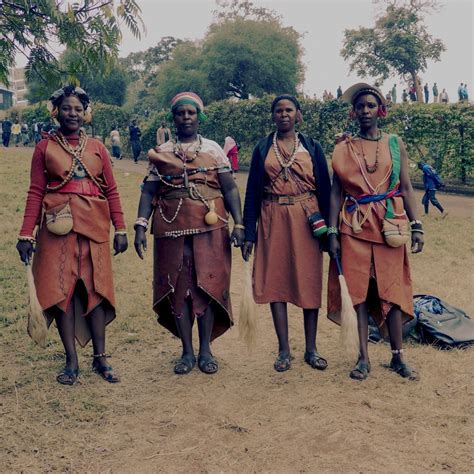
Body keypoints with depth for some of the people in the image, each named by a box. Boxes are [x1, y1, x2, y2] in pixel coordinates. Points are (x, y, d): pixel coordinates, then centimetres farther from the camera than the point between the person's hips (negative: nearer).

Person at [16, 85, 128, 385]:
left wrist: (120, 229, 3)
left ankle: (100, 358, 15)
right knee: (61, 289, 0)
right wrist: (26, 234, -3)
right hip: (58, 227, -1)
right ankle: (71, 361, 11)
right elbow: (36, 192, 2)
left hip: (93, 226, 1)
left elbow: (111, 191, 8)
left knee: (95, 287, 3)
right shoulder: (45, 147, 5)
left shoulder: (97, 147, 9)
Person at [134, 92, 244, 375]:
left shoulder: (213, 149, 7)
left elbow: (230, 189, 2)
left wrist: (238, 223, -8)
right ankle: (187, 351, 14)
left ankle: (206, 349, 12)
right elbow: (149, 192, 6)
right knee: (178, 286, 3)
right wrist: (141, 226, -5)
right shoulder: (161, 153, 9)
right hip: (172, 227, 1)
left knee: (208, 284, -1)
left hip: (209, 227, -1)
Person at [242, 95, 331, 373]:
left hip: (306, 221, 0)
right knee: (275, 281, 1)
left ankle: (311, 349, 14)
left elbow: (324, 189, 5)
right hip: (273, 221, 1)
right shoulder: (263, 149, 8)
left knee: (310, 282, 2)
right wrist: (249, 234, 0)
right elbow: (252, 193, 5)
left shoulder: (312, 148, 7)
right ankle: (284, 350, 12)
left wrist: (328, 229, -1)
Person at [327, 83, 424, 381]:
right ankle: (363, 359, 9)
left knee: (391, 289, 3)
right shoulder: (343, 148, 6)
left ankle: (398, 357, 13)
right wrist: (332, 232, -3)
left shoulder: (395, 144, 8)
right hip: (355, 226, 0)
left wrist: (416, 226, -2)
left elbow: (406, 187, 6)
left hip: (390, 225, 0)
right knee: (358, 290, 0)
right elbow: (336, 192, 4)